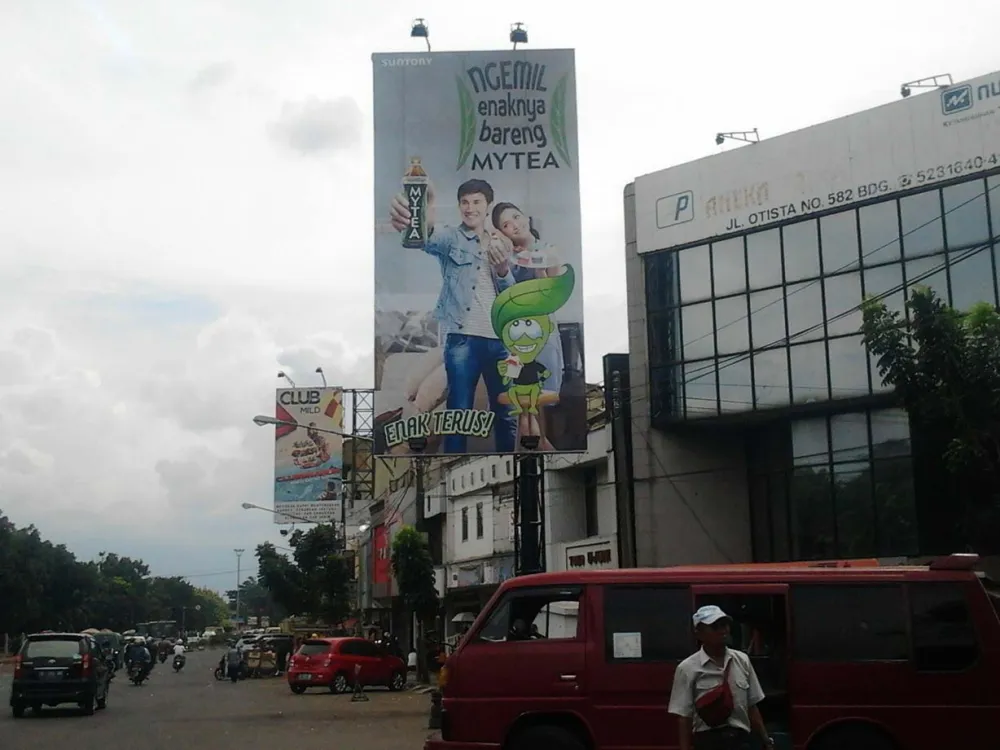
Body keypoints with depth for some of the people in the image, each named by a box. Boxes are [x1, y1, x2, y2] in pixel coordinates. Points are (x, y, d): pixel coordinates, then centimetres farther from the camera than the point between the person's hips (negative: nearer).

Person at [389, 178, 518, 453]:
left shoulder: (500, 246, 18)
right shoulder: (451, 238, 4)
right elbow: (431, 239, -23)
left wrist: (504, 272, -9)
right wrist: (422, 223, -49)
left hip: (500, 340, 4)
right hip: (462, 339, -4)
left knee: (506, 414, 9)